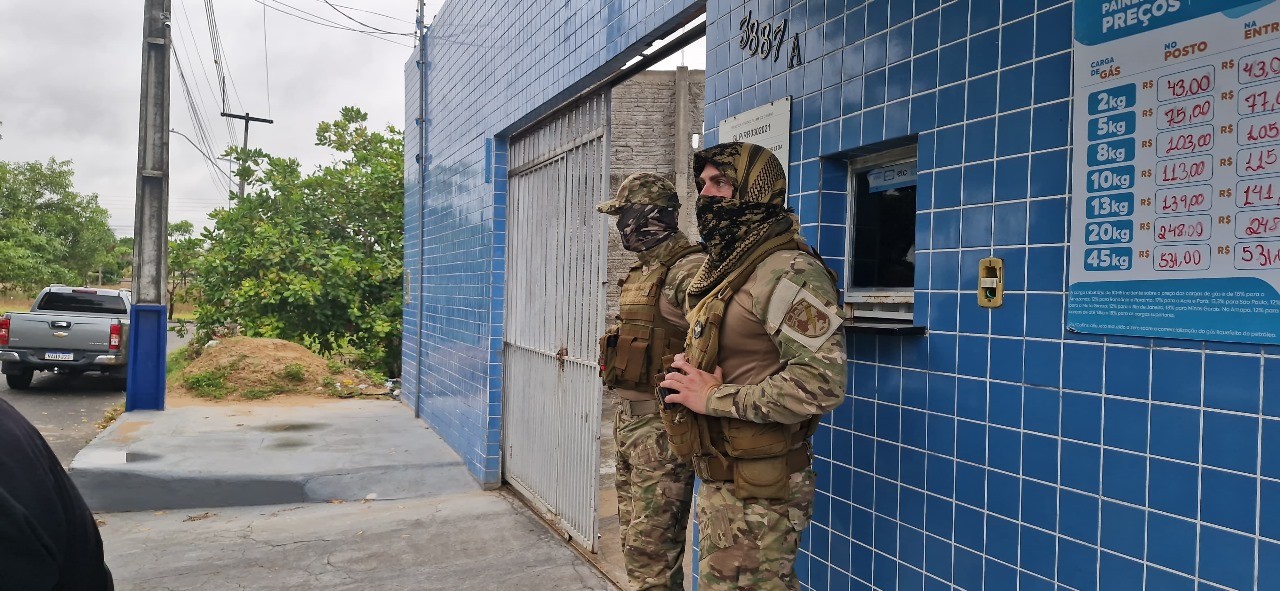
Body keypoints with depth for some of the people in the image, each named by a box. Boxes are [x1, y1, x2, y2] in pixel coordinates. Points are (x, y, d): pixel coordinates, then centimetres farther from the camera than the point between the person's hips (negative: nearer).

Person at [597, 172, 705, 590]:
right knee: (634, 540, 18)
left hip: (661, 427, -10)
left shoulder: (687, 270, -16)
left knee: (651, 552, -4)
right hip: (629, 419, 10)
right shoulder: (643, 270, 15)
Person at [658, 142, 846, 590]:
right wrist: (687, 374, 1)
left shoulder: (788, 272, -18)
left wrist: (715, 397, -21)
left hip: (759, 489, -9)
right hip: (718, 479, 9)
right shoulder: (721, 268, 13)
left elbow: (821, 383, -27)